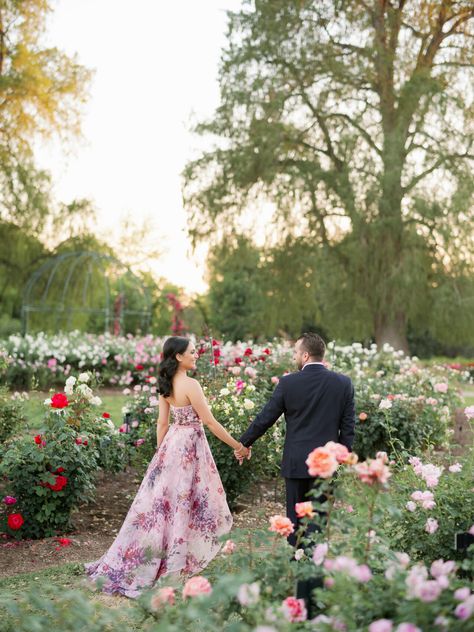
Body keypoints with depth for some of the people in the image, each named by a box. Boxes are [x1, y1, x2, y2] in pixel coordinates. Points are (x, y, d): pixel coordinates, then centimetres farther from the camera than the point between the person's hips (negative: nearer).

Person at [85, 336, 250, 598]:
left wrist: (160, 452, 18)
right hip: (189, 446, -8)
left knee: (161, 501, 15)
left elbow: (162, 422, 10)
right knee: (183, 506, 2)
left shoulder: (166, 384, 6)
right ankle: (172, 568, 10)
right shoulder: (190, 384, -18)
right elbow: (209, 421, -16)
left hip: (171, 443, 8)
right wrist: (237, 445, -8)